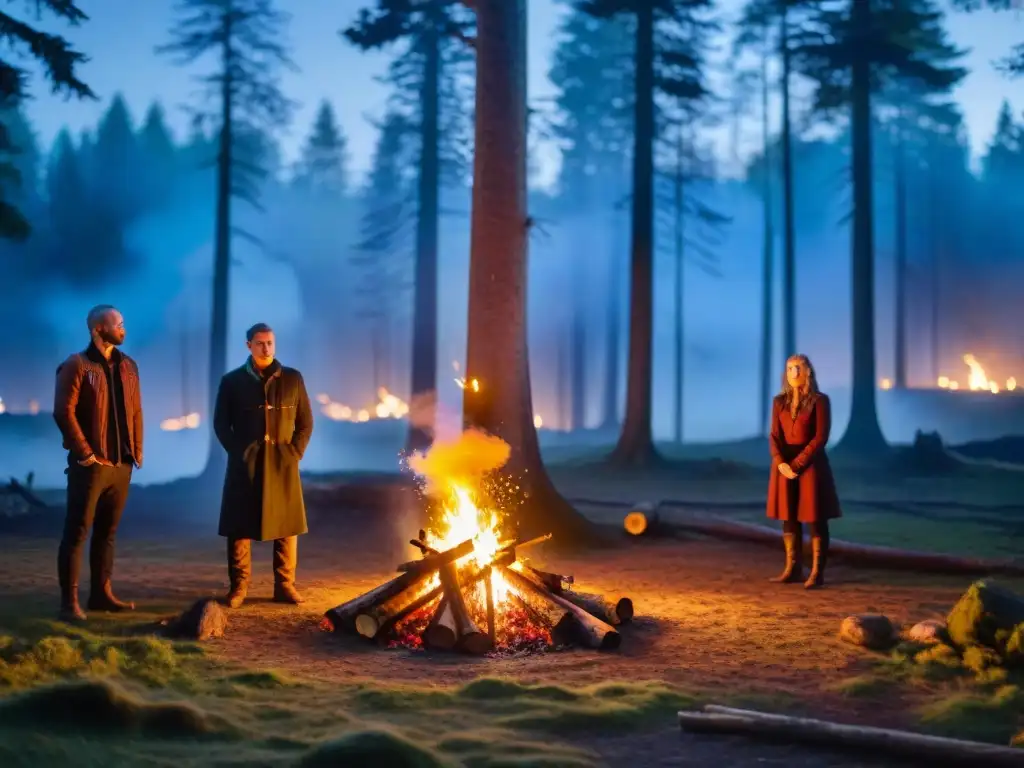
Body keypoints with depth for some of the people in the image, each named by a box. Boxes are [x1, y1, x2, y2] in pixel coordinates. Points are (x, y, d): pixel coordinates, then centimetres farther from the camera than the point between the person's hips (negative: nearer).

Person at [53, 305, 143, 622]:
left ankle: (101, 593, 19)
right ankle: (70, 601, -3)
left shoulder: (128, 366, 13)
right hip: (91, 464, -6)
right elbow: (64, 411, -13)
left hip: (122, 464, 6)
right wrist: (84, 453, -14)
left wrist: (137, 450, 7)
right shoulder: (77, 366, -7)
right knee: (77, 531, -4)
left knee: (107, 532, 12)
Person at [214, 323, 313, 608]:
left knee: (286, 525, 3)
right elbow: (220, 423, 5)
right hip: (245, 464, -1)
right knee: (240, 526, -1)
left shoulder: (292, 379, 7)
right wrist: (237, 451, -5)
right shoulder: (232, 381, 4)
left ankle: (285, 585, 10)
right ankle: (238, 587, 6)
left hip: (283, 463, 1)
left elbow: (305, 421, 9)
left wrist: (295, 452, -2)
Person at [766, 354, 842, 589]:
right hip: (785, 466, 5)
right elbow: (774, 435, 2)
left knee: (815, 519, -2)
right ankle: (793, 569, 14)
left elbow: (821, 437, -11)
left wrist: (797, 463, -16)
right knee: (788, 517, 7)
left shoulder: (820, 400, -5)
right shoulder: (780, 401, 8)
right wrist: (780, 462, -15)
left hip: (810, 464, -5)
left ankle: (817, 573, 0)